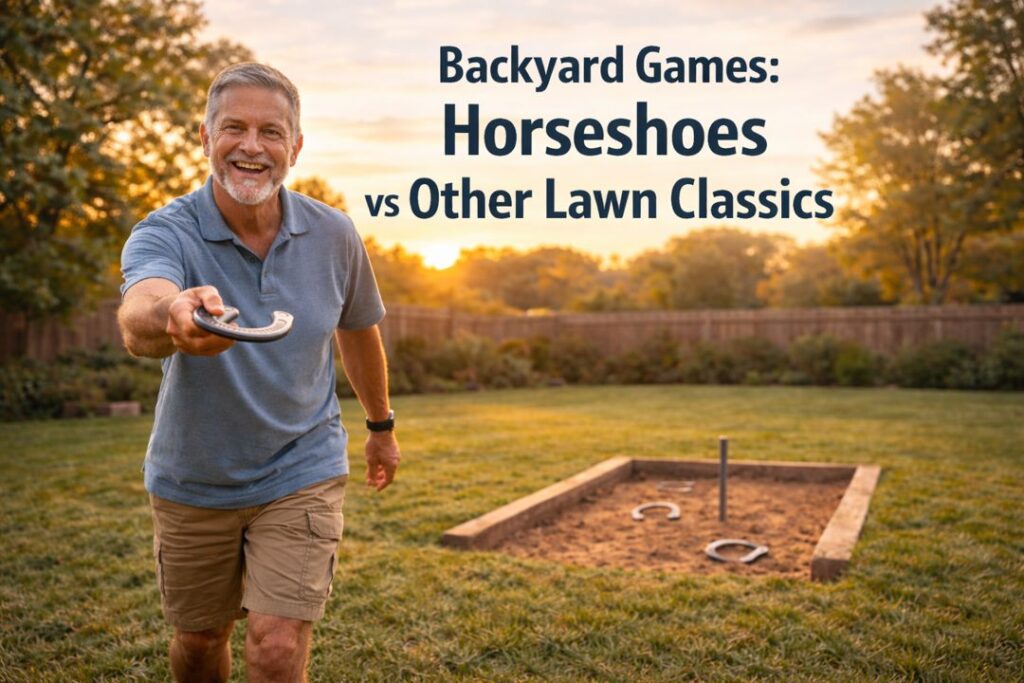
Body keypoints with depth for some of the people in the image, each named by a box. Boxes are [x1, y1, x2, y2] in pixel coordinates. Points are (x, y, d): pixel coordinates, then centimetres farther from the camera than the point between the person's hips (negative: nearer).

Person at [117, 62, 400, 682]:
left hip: (302, 474, 0)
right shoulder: (165, 233, -19)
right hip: (192, 484, 1)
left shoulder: (334, 235, -11)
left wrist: (381, 426, 19)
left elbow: (357, 329, 8)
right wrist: (172, 315, -66)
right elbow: (137, 320, -42)